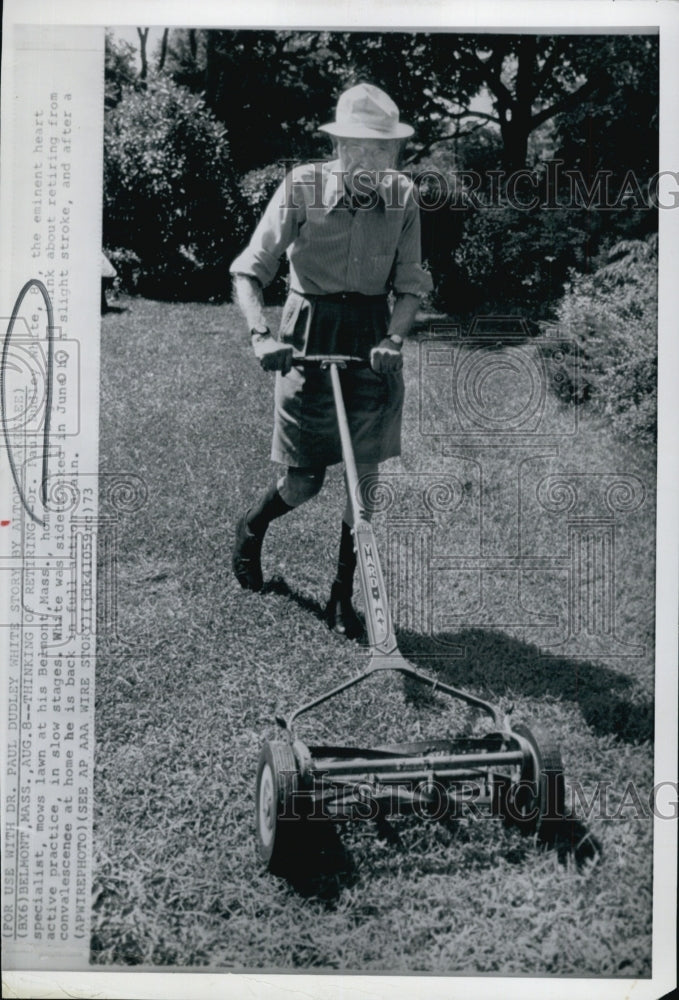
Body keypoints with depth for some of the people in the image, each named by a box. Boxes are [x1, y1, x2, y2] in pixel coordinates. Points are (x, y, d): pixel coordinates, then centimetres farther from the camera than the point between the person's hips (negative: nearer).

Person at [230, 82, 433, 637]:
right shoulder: (303, 186, -12)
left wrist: (393, 339, -17)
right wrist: (261, 335, -27)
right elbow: (249, 272, -11)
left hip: (371, 339, 3)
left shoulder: (402, 196, -4)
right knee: (305, 480, 3)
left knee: (364, 477, 2)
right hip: (309, 335, -2)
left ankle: (344, 595, 19)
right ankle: (251, 528, 38)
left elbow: (410, 287, 1)